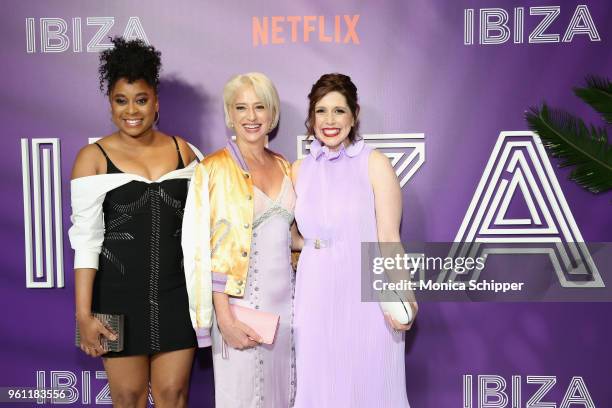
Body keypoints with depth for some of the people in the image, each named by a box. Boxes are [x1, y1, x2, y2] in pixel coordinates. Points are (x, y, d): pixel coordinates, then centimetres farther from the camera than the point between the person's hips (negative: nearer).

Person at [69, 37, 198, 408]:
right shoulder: (93, 158, -6)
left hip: (177, 292, 2)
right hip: (120, 294, -2)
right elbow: (87, 238, -8)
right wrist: (84, 314, -12)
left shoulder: (180, 149, 3)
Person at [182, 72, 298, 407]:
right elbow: (205, 250, -11)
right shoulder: (214, 169, -7)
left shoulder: (285, 167, 10)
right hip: (241, 303, -5)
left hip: (286, 300, 5)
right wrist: (225, 319, -16)